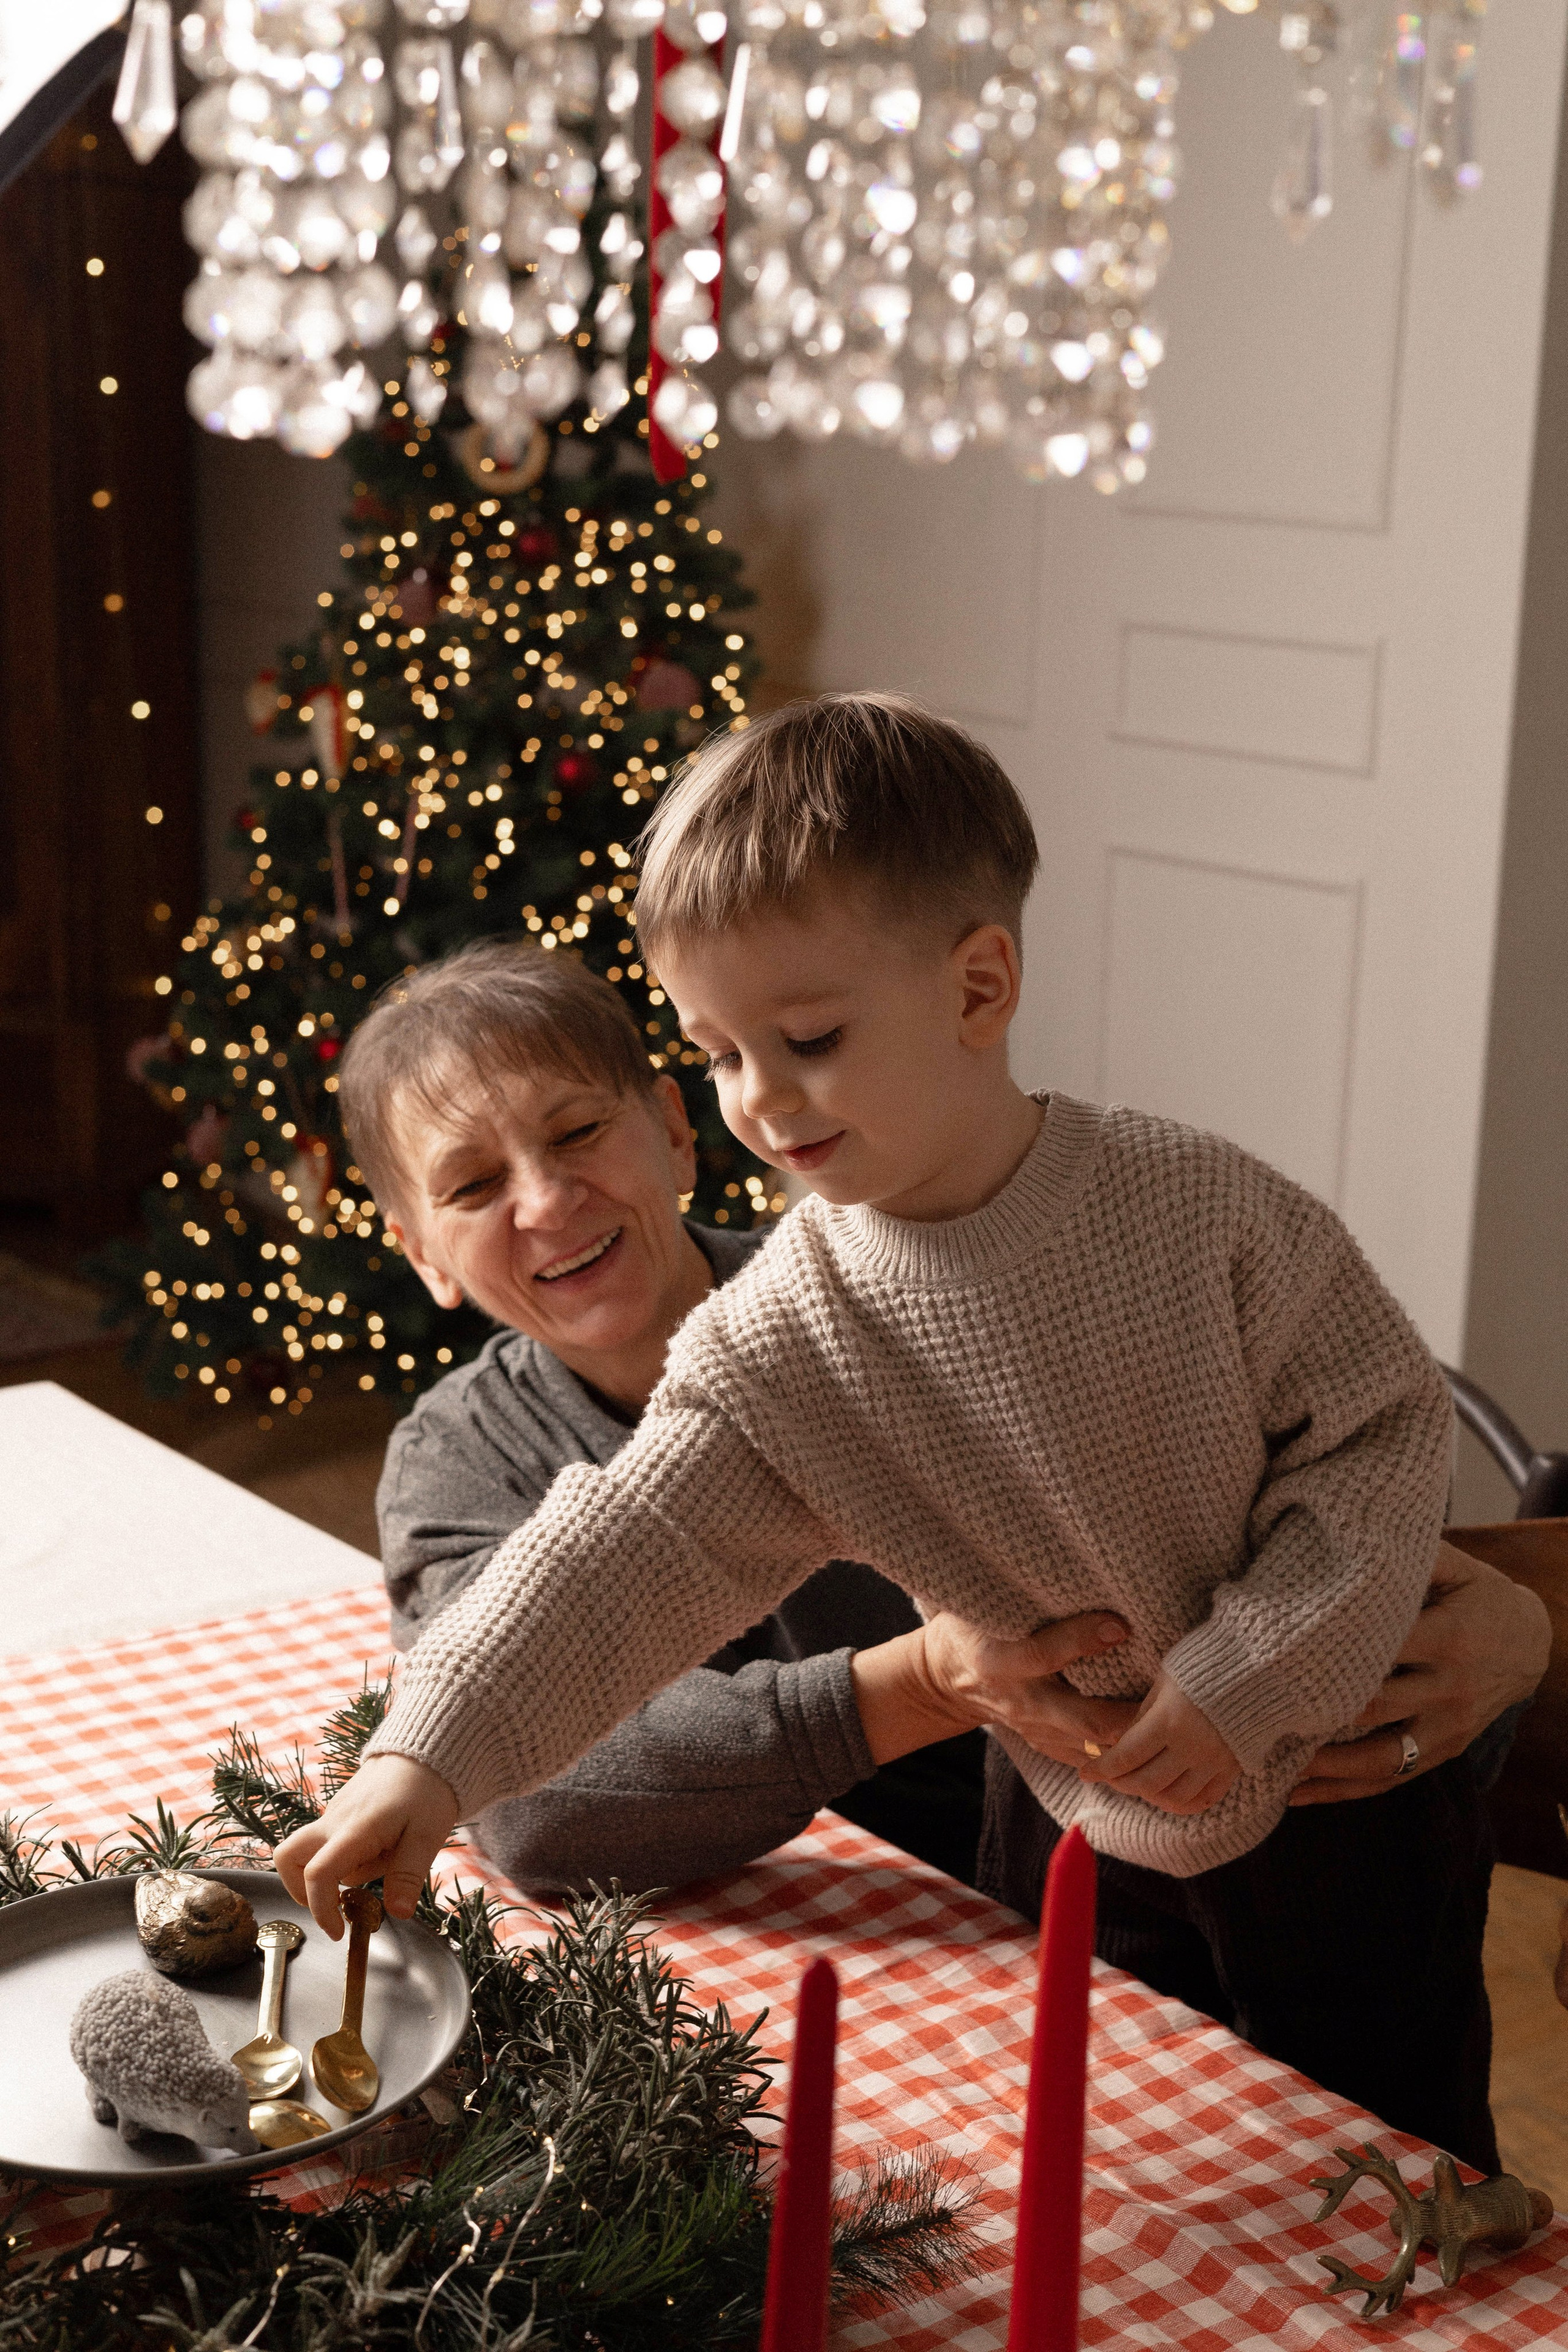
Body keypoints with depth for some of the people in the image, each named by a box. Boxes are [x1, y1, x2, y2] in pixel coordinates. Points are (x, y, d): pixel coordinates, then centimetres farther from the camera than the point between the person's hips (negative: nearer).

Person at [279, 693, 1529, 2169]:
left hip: (1348, 1795, -2)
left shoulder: (1198, 1210, -21)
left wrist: (1242, 1684, -21)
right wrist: (432, 1753, -34)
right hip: (1090, 1849, 3)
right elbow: (630, 1551, -22)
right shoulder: (775, 1349, -15)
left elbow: (1385, 1429, -13)